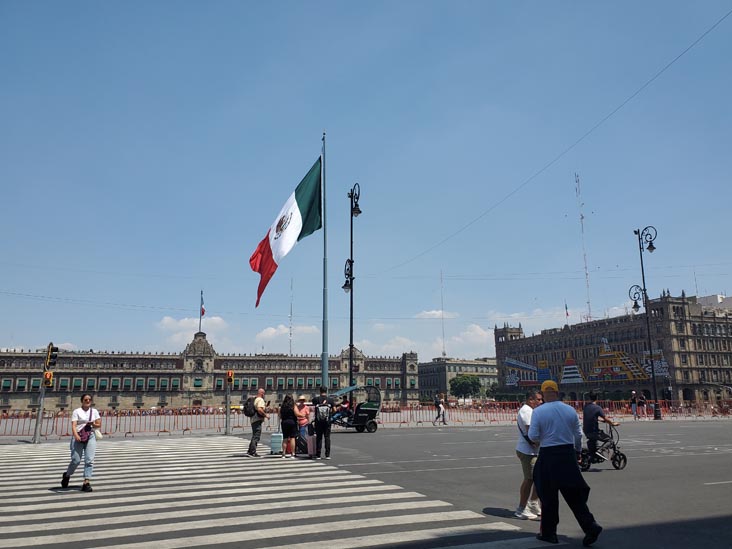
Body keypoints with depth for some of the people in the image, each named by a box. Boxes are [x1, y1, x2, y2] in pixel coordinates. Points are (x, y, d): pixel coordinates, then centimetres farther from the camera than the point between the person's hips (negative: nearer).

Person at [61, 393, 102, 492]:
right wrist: (76, 435, -28)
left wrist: (92, 424, -10)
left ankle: (86, 482, -6)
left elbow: (99, 424, 12)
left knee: (89, 460, -7)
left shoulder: (94, 411, 12)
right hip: (78, 437, -3)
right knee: (76, 460, -4)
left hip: (90, 436, 3)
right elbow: (73, 425, -11)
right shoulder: (77, 411, 1)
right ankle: (67, 475, 26)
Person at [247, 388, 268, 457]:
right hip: (257, 420, -10)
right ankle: (253, 453, -7)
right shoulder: (260, 400, -11)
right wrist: (266, 415, -13)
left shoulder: (255, 400, 19)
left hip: (253, 420, 10)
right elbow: (259, 409, -25)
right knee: (256, 437, -7)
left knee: (254, 437, 16)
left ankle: (250, 452, 18)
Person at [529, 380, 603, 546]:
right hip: (568, 454, 3)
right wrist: (577, 451, 24)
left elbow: (533, 436, -11)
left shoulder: (538, 411, -10)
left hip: (548, 456, -3)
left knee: (548, 496, 9)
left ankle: (548, 533, 19)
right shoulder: (570, 410, 2)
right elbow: (578, 434, 9)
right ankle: (590, 526, 1)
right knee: (574, 495, 11)